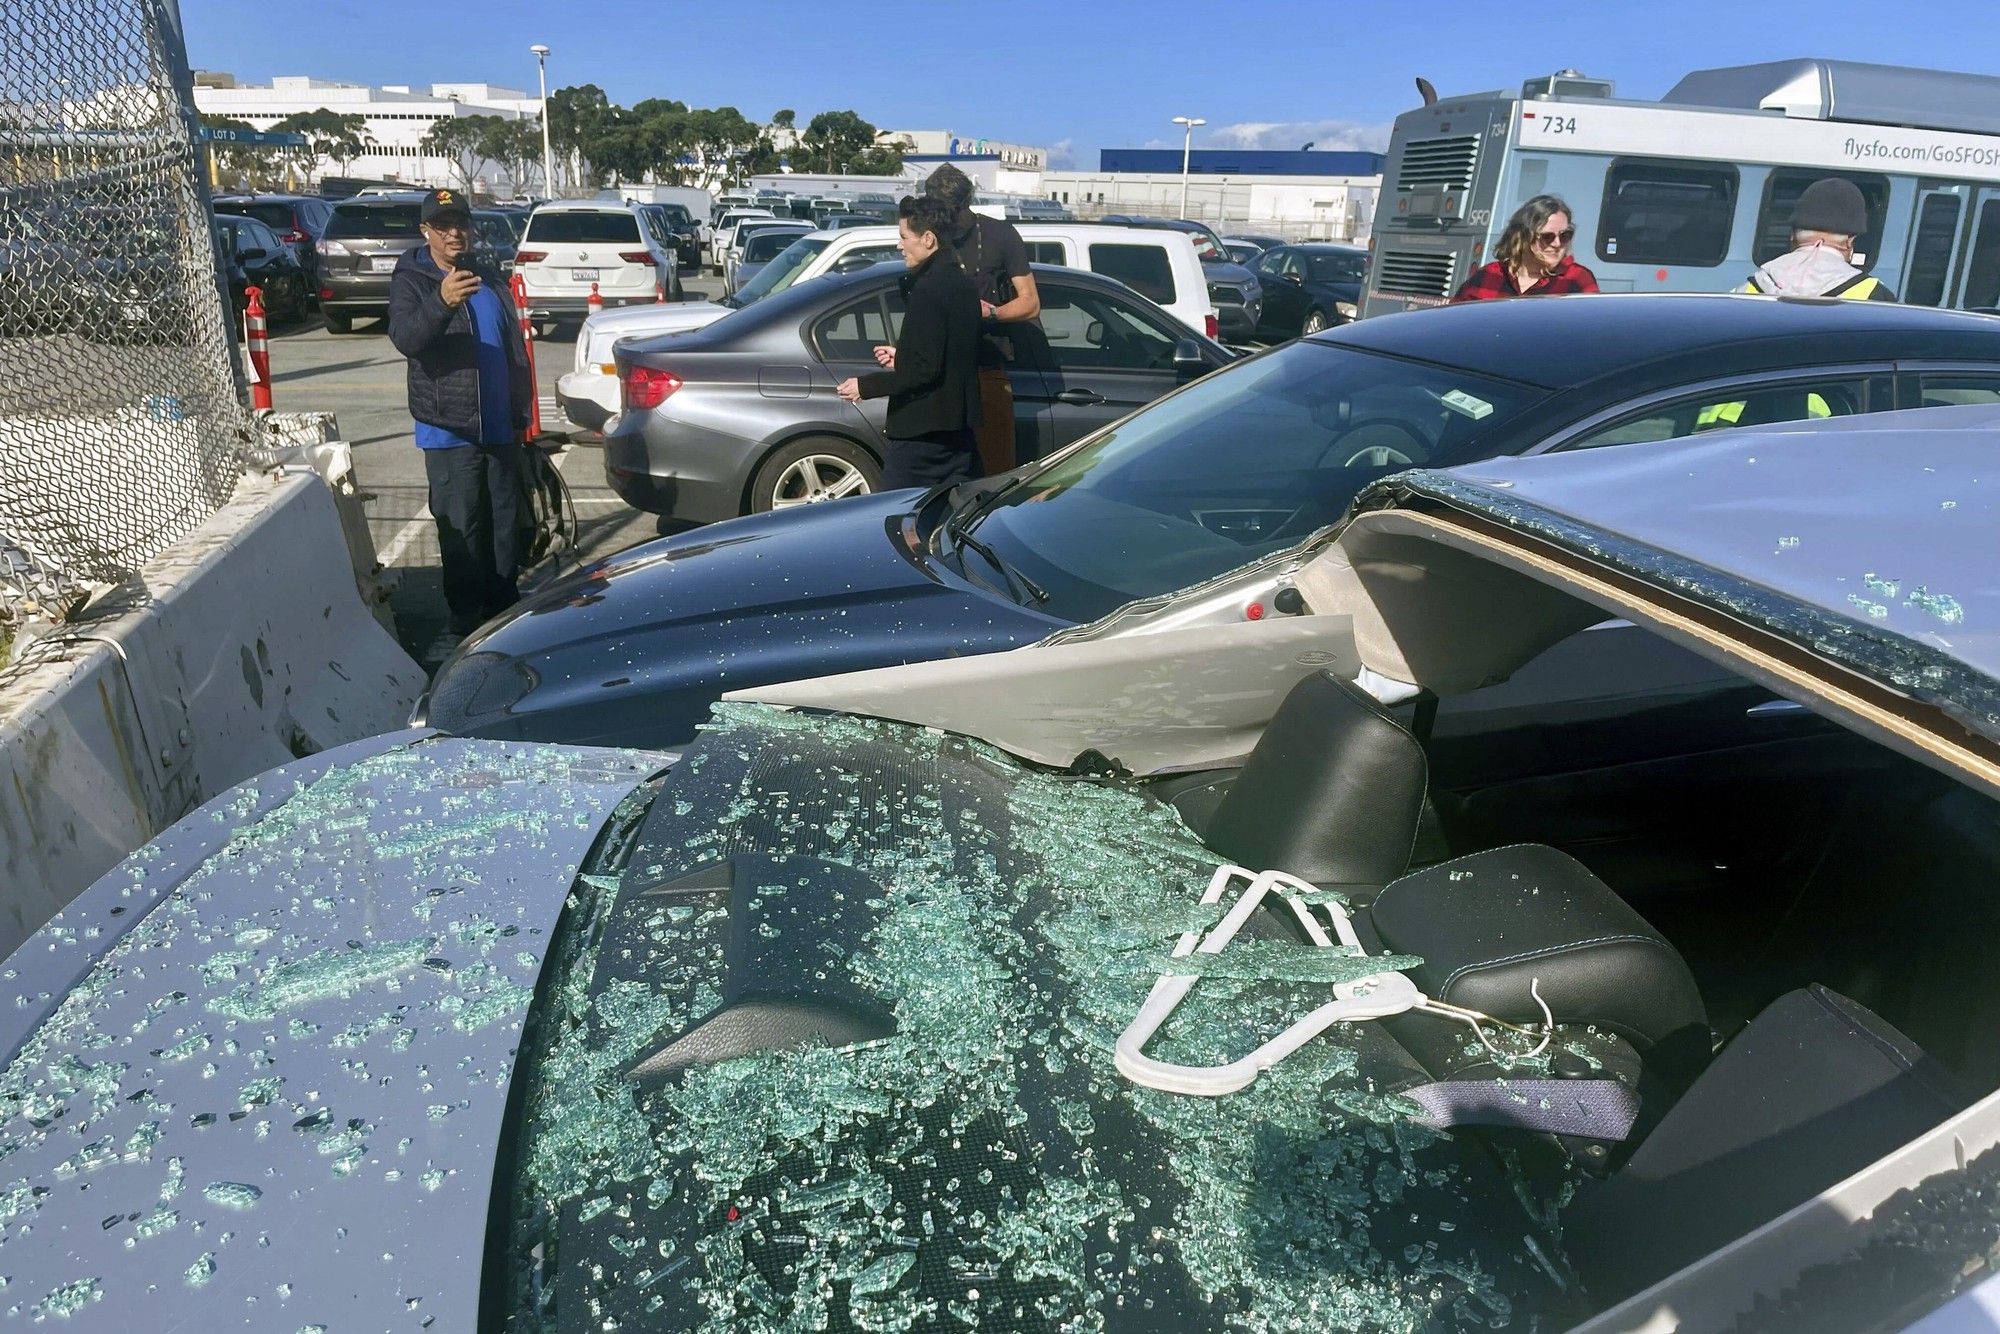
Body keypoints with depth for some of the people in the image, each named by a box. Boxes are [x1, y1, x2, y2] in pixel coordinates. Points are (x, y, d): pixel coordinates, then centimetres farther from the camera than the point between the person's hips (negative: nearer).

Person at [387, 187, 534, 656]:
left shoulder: (489, 279, 14)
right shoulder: (410, 281, -3)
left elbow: (515, 351, 18)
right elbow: (405, 338, -23)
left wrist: (520, 415, 15)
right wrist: (441, 301, -41)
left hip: (500, 428, 5)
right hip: (449, 429, -5)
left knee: (505, 522, 11)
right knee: (460, 529, -5)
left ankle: (505, 608, 22)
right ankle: (464, 623, 1)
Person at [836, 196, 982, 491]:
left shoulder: (928, 289, -17)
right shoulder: (962, 284, 12)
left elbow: (923, 370, -21)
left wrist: (866, 386, -13)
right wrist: (901, 357, 21)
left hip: (922, 430, -9)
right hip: (960, 426, 9)